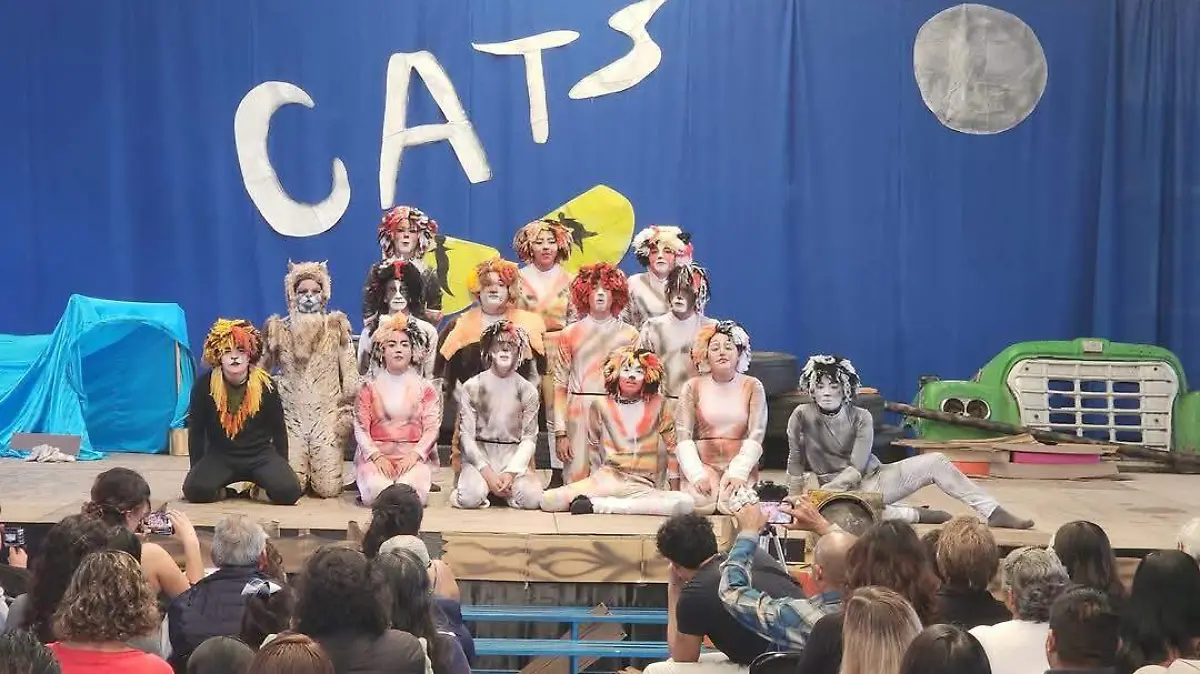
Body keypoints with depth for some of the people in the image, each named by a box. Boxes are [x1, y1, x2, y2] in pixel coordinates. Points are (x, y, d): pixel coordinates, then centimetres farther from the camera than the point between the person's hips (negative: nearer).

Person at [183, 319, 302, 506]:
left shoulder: (266, 385, -6)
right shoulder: (204, 385, -8)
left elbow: (279, 429, 6)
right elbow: (196, 430, 2)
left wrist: (282, 466, 9)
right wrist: (197, 469, 2)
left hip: (261, 454, 0)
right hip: (220, 455, 0)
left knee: (289, 492, -24)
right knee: (195, 490, -28)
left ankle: (256, 484, 10)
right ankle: (223, 491, 7)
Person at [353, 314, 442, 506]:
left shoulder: (425, 389, 11)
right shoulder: (370, 387, 11)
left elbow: (432, 428, 2)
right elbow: (360, 427, 3)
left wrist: (414, 455, -15)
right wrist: (376, 456, -13)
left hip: (414, 456, 0)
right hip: (376, 455, 0)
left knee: (411, 490, -33)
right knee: (377, 490, -32)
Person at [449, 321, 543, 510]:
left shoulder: (527, 390, 5)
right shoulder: (471, 387, 0)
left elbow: (529, 438, 0)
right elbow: (466, 435, -3)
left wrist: (511, 472, -16)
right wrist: (487, 471, -15)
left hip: (515, 455, 1)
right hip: (479, 454, -1)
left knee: (531, 498, -28)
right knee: (470, 497, -31)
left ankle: (503, 489, 6)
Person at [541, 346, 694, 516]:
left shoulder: (657, 405, 6)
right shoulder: (601, 406, 7)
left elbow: (670, 446, 11)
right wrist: (598, 482, 7)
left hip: (644, 486, 1)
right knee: (548, 500, -24)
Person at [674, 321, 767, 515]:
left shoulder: (752, 386, 5)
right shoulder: (693, 387, 3)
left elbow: (756, 435, -2)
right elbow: (683, 436, -3)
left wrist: (738, 473, -16)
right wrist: (697, 475, -17)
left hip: (740, 464, 0)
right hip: (702, 463, 0)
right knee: (702, 503, -28)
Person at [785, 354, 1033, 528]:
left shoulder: (861, 418, -6)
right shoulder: (801, 416, -10)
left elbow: (856, 469, -15)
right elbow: (795, 463, -3)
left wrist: (823, 491, -27)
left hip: (874, 478, 3)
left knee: (936, 461, -12)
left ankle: (993, 512, -9)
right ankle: (916, 515, -22)